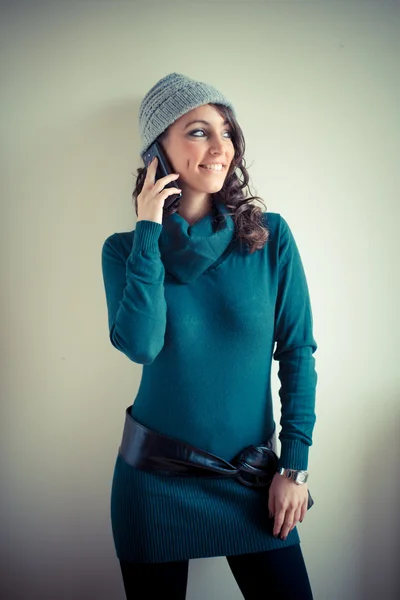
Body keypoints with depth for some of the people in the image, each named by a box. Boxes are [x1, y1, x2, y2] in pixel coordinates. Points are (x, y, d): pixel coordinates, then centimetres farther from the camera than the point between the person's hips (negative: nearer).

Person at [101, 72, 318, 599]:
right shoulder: (127, 249, -5)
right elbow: (140, 345, -21)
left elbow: (298, 351, -4)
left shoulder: (271, 236, -6)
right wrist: (150, 232, -17)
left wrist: (294, 466, -6)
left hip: (250, 479, 0)